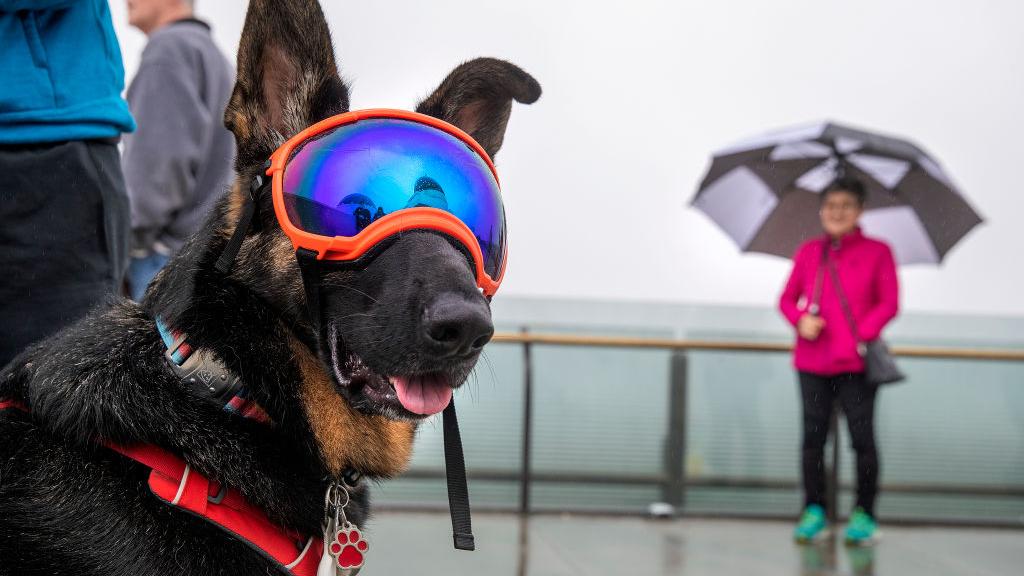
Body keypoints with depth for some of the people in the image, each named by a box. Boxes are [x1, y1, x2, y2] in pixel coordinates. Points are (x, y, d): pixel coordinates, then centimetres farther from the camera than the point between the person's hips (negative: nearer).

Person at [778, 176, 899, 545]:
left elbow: (888, 303, -1)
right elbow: (788, 298, 13)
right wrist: (801, 319, -8)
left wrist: (865, 334, -15)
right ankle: (814, 511, 14)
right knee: (813, 436, 5)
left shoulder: (877, 252, 2)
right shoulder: (808, 253, 10)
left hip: (856, 362, -3)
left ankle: (864, 515, 6)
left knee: (862, 436, -3)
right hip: (812, 361, 3)